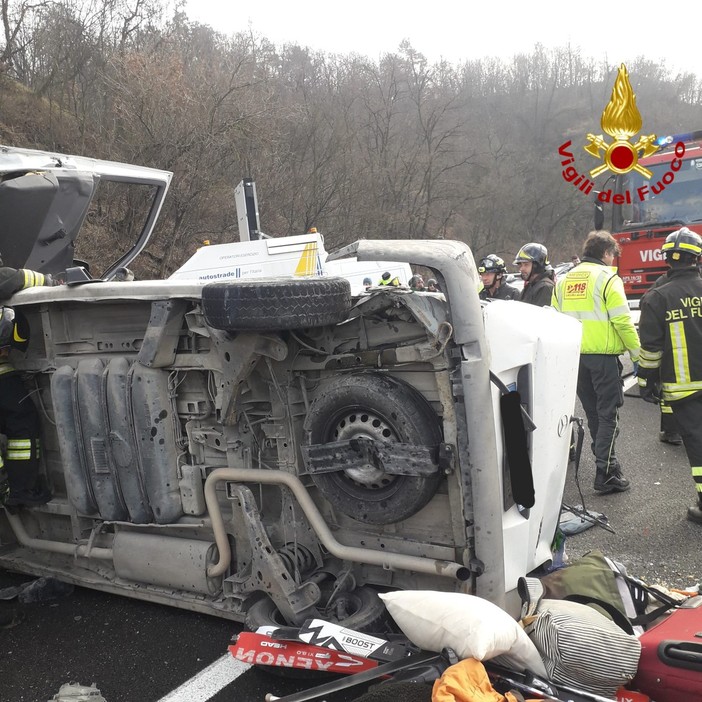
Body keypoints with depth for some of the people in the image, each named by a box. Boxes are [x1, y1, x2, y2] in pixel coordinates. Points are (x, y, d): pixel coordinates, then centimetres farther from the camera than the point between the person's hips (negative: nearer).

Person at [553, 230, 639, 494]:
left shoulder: (563, 280, 10)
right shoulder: (607, 278, -9)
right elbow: (622, 321, -14)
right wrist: (637, 353, -6)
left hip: (575, 356, 6)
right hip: (603, 356, -6)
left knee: (593, 413, 17)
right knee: (608, 415, 0)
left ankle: (605, 461, 28)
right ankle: (605, 474, -3)